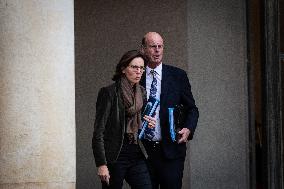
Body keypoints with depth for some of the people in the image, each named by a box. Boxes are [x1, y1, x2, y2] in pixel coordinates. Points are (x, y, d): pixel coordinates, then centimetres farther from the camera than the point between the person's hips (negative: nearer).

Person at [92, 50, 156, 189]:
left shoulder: (142, 92, 11)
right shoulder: (109, 92, -8)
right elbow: (98, 132, -10)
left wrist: (148, 125, 2)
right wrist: (101, 164, -16)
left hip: (137, 155, 5)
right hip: (114, 155, -5)